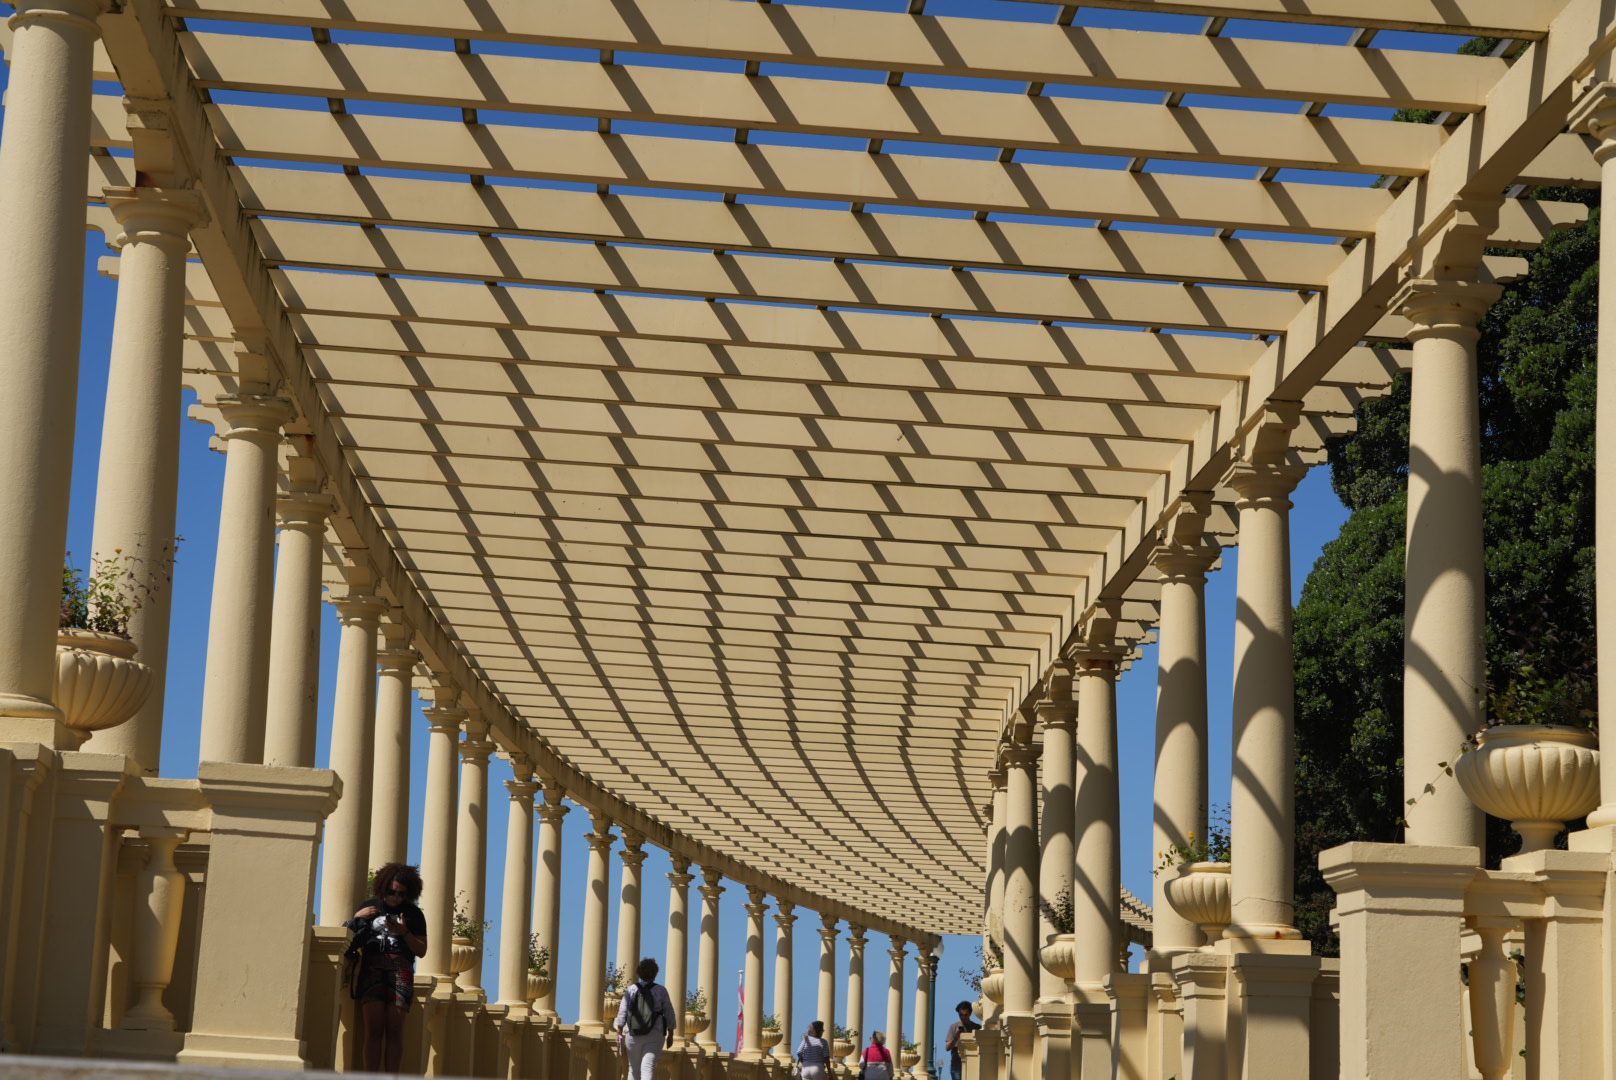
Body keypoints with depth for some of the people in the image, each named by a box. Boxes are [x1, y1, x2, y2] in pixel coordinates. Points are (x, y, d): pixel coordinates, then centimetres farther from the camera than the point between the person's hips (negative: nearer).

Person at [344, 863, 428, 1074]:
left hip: (400, 971, -1)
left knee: (394, 1029, -9)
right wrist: (357, 917, -2)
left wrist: (404, 933, -6)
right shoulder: (371, 906, 16)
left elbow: (421, 951, 10)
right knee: (373, 1028, -11)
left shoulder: (413, 914, 12)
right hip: (371, 969, 1)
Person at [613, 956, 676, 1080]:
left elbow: (622, 1013, -3)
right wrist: (670, 1034, 11)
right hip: (654, 1035, -2)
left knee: (634, 1068, 14)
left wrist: (619, 1033, 1)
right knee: (648, 1067, -8)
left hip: (633, 1035, 2)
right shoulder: (661, 991, -1)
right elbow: (669, 1014, 2)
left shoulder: (631, 990, 1)